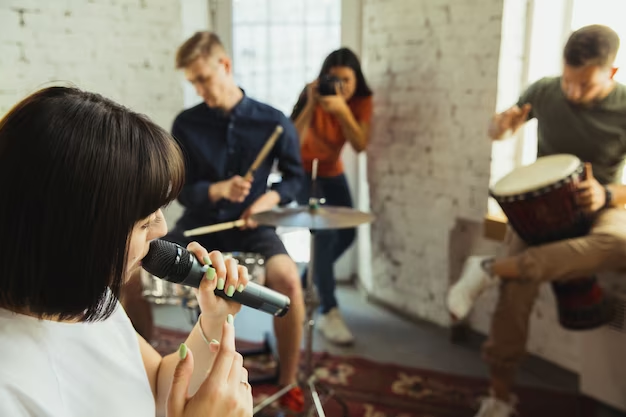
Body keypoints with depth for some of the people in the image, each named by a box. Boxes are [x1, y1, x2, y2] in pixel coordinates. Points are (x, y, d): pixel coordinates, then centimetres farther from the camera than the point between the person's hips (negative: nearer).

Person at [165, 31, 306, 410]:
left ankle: (288, 382, -7)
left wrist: (269, 199, -13)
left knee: (287, 278, -30)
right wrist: (217, 190, -22)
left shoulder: (272, 122, -4)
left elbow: (295, 177, 7)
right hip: (201, 221, 2)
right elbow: (182, 190, -1)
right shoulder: (186, 124, -1)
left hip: (250, 223, -2)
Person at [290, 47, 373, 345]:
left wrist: (342, 110, -40)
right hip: (303, 170, -5)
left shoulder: (361, 101, -15)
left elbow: (360, 145, -29)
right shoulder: (313, 94, -25)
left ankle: (307, 282, 30)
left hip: (332, 171, 5)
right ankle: (329, 313, -15)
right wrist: (311, 104, -44)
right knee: (325, 234, -19)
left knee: (346, 235, 4)